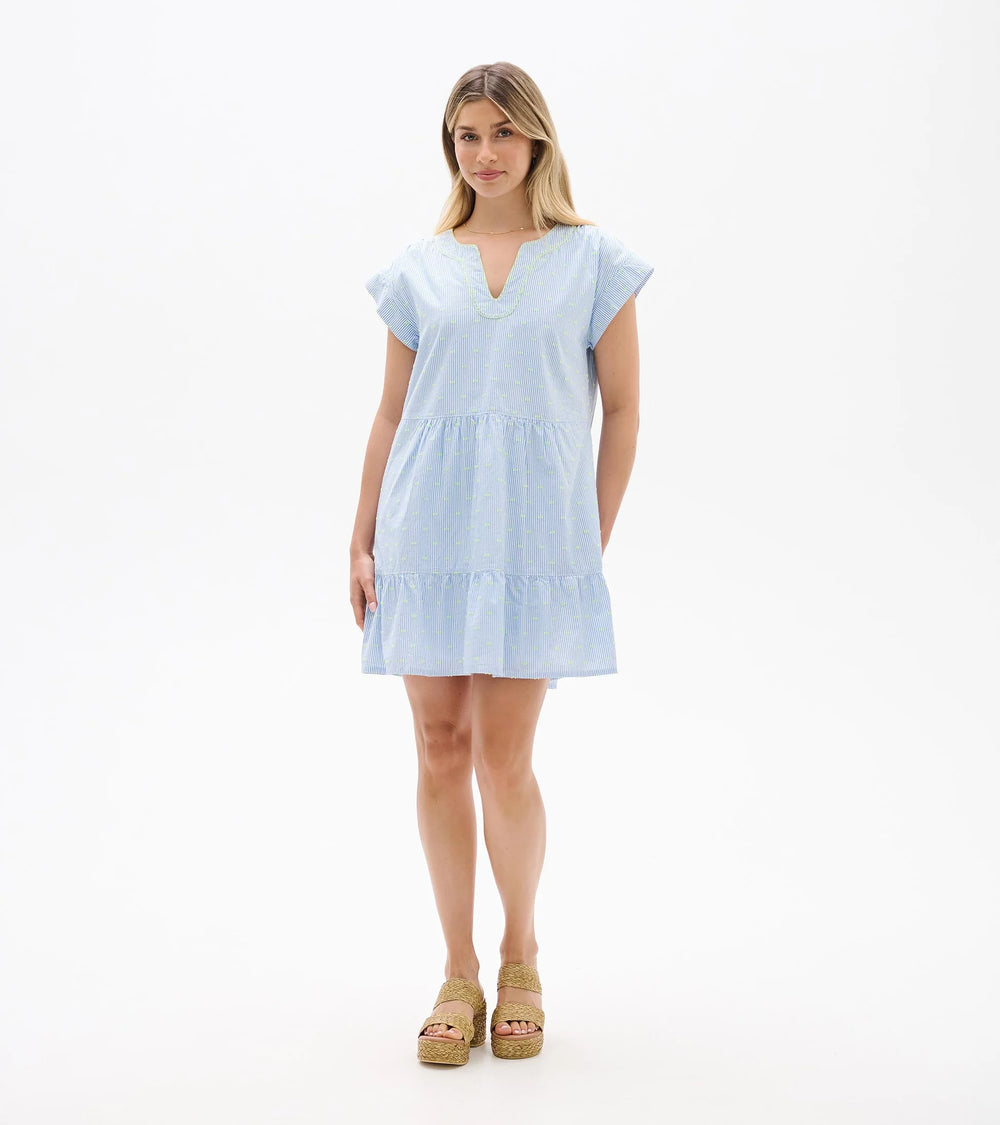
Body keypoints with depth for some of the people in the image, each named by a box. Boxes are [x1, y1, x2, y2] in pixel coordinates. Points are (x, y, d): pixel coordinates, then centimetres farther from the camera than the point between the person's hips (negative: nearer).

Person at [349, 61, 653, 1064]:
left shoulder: (592, 259, 6)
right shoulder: (419, 268, 11)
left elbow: (622, 409, 6)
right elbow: (390, 415, 12)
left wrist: (592, 542, 1)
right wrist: (361, 541, 7)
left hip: (533, 533, -2)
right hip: (427, 529, 2)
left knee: (505, 759, -3)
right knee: (441, 751, 4)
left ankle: (521, 961, 20)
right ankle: (459, 972, 18)